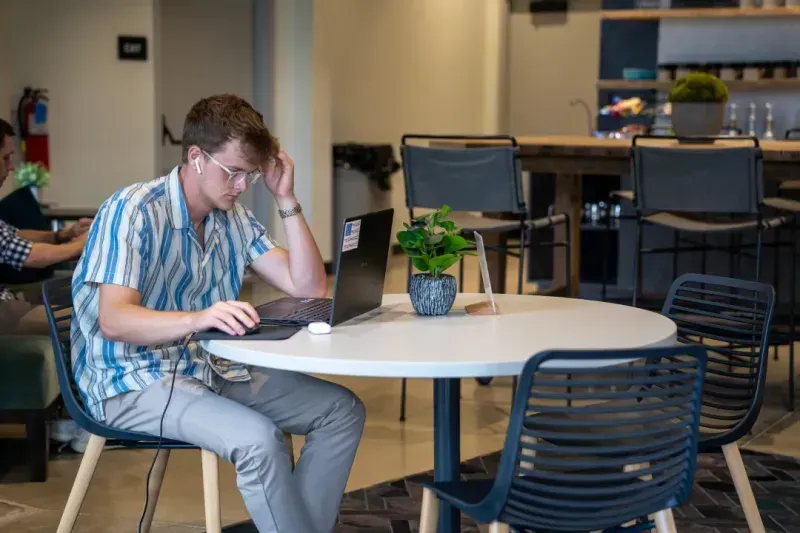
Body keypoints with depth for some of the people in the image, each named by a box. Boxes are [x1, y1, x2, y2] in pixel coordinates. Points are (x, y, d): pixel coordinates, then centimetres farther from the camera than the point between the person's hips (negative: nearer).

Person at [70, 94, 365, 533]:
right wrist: (199, 318, -45)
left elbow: (309, 288, 2)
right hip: (135, 383, -8)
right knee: (257, 438, -32)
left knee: (342, 409, -3)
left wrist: (286, 201, -5)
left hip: (213, 369, 8)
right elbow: (113, 321, -28)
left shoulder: (235, 219, 6)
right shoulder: (134, 212, -17)